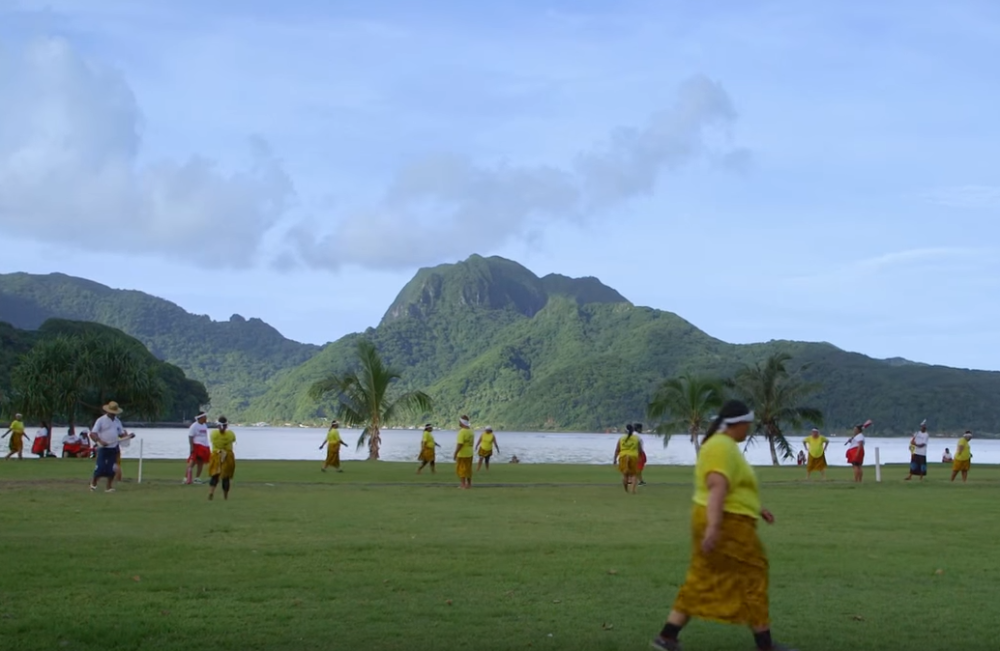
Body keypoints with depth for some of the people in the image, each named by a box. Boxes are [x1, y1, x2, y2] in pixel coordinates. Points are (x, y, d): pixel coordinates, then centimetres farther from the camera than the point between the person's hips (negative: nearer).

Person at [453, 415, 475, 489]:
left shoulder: (462, 432, -20)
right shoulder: (471, 431, 8)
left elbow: (459, 444, -23)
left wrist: (455, 454, -18)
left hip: (462, 454, -8)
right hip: (470, 454, 8)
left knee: (461, 469, -1)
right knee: (468, 469, 14)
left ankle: (463, 484, -1)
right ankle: (469, 484, 17)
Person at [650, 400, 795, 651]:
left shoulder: (721, 445, 16)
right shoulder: (723, 447, -18)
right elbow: (717, 488, -29)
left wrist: (756, 509, 27)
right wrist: (714, 526, -36)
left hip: (719, 523, 10)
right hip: (727, 525, -10)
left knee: (702, 582, 10)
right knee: (751, 578, 1)